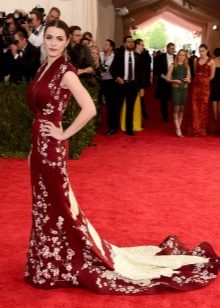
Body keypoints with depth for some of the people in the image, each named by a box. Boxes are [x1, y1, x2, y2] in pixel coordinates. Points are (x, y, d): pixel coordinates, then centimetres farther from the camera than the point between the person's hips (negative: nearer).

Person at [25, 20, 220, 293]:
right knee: (43, 205, 17)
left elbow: (89, 109, -27)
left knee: (58, 205, 2)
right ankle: (52, 263, 33)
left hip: (51, 148, -8)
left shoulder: (65, 72, -16)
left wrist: (64, 134, -17)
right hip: (38, 146, 8)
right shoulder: (44, 68, 9)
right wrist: (34, 148, 14)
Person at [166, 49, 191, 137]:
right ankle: (178, 130, -10)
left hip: (184, 89, 4)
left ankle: (178, 128, 14)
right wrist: (175, 80, -18)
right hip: (176, 88, -4)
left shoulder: (187, 67, 10)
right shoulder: (173, 66, 0)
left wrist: (188, 80, -9)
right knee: (176, 108, -9)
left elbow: (189, 79, 13)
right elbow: (168, 78, -1)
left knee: (182, 109, 6)